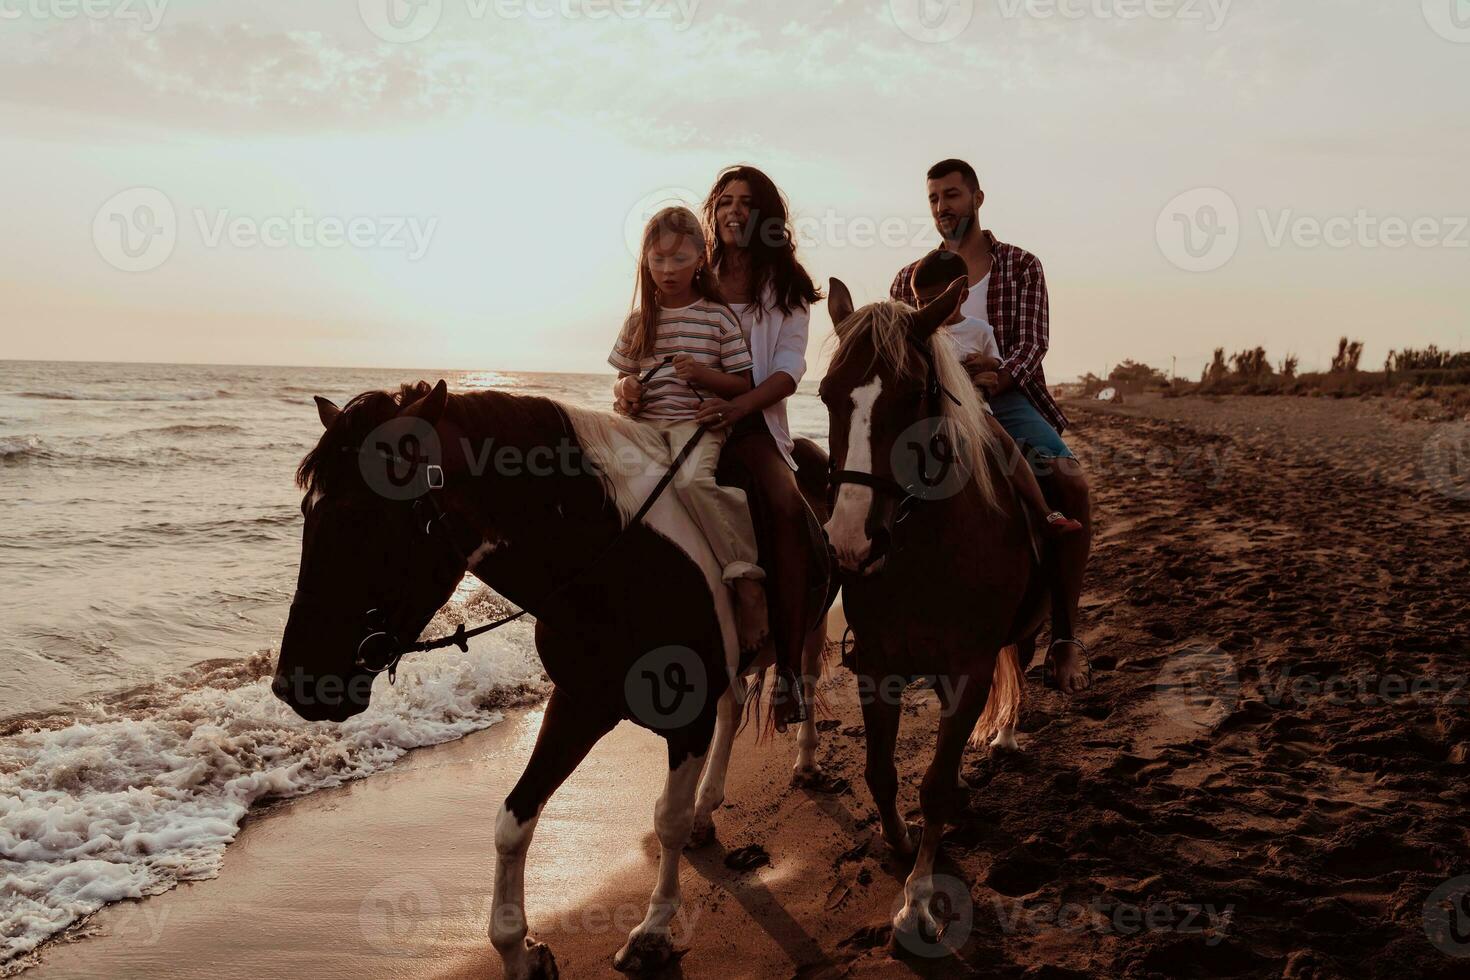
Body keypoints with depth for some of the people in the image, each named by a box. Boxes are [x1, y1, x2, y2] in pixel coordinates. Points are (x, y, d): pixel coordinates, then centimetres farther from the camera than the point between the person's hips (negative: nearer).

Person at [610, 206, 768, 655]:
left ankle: (747, 581, -28)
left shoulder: (718, 317, 4)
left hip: (697, 420, -5)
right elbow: (623, 377, 23)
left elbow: (743, 385, 3)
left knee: (692, 480, -35)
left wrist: (704, 373, -15)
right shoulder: (639, 321, 16)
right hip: (645, 422, 5)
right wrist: (625, 388, -2)